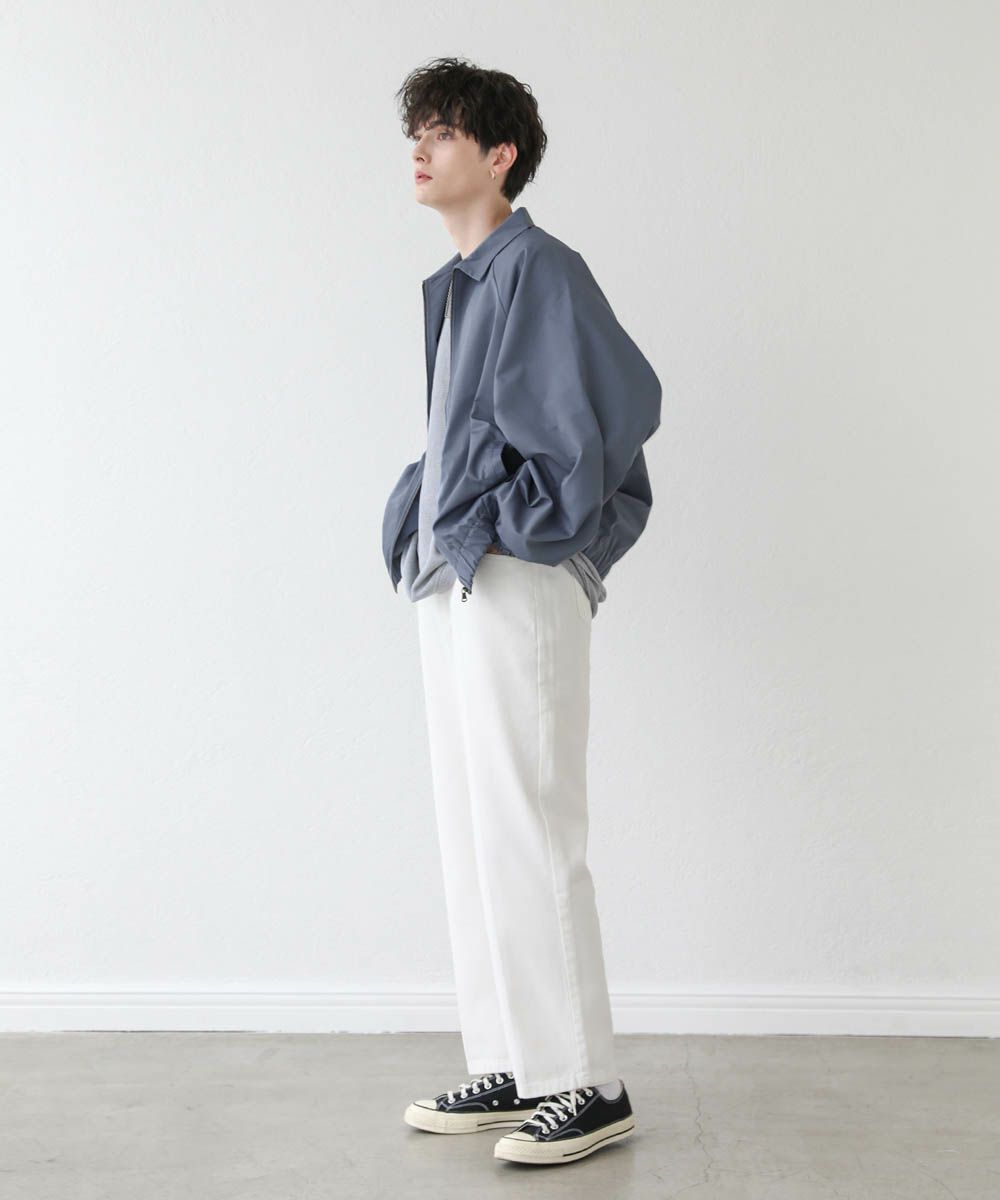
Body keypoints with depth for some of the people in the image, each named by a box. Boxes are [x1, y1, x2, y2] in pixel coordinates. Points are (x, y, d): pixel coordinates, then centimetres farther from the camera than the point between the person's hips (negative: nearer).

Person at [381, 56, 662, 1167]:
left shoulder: (537, 269, -9)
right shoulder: (454, 285, 18)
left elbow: (624, 397, -20)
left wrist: (525, 520, -14)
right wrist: (424, 523, 13)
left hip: (517, 584, -10)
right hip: (451, 582, 10)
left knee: (526, 835, -6)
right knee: (471, 837, 11)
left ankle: (588, 1086, 5)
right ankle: (509, 1068, 21)